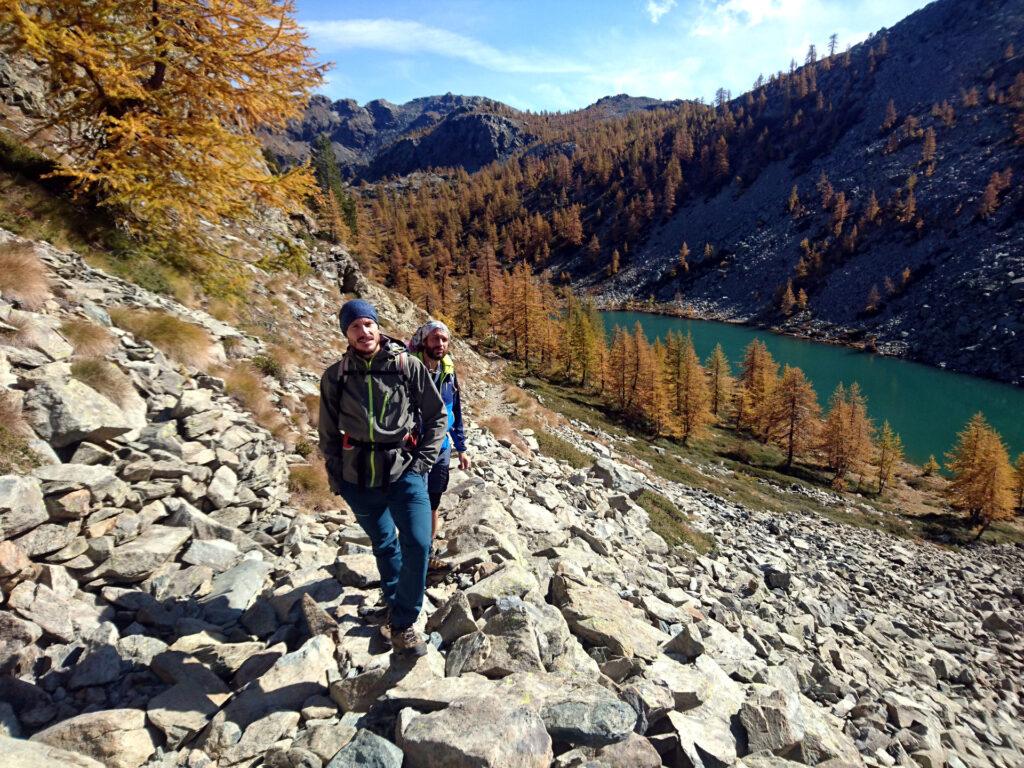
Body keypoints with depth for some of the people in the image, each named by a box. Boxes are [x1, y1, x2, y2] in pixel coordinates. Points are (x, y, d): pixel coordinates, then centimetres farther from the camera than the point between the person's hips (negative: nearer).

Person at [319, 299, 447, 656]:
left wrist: (422, 461, -5)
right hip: (358, 479, 2)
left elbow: (437, 416, 2)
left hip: (404, 473, -2)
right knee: (384, 544, 18)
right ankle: (394, 603, 42)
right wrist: (336, 477, 5)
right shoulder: (335, 376, 0)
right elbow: (328, 432, 10)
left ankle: (402, 623, 7)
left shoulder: (408, 366, -5)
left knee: (417, 545, -13)